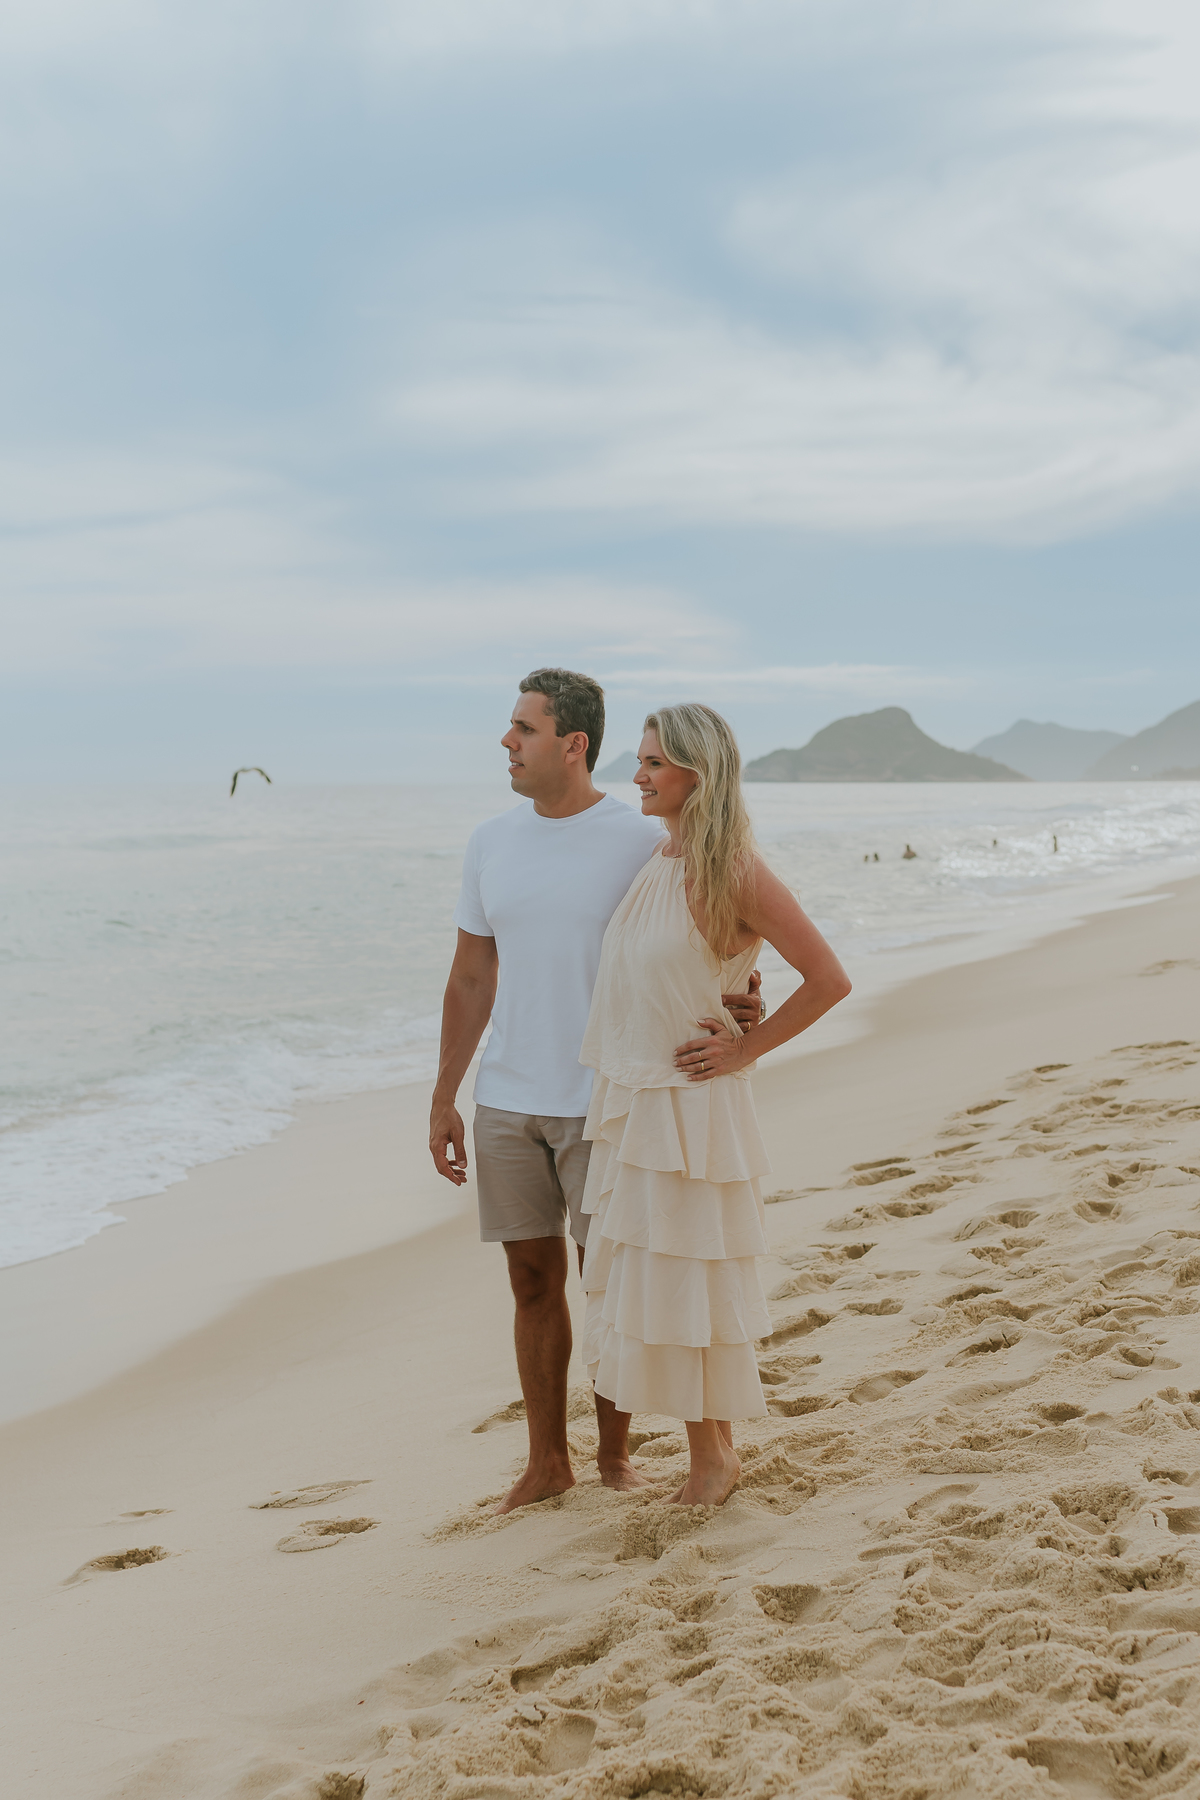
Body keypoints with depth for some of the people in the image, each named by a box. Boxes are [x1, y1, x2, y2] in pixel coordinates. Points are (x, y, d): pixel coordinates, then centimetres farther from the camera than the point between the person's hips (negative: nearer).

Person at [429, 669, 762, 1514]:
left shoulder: (646, 841, -8)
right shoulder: (492, 843, 6)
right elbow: (471, 979, 11)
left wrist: (740, 1001, -26)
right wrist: (443, 1099, 10)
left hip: (604, 1103, -4)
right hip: (507, 1104, 4)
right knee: (534, 1280, 10)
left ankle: (615, 1452, 21)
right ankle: (548, 1461, 22)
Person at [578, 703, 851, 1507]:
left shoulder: (735, 873, -15)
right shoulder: (654, 861, 7)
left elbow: (829, 980, -14)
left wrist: (746, 1048, -10)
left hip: (691, 1108, -8)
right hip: (628, 1105, 8)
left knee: (690, 1284, 3)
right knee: (638, 1280, 12)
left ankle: (715, 1454, 20)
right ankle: (709, 1447, 25)